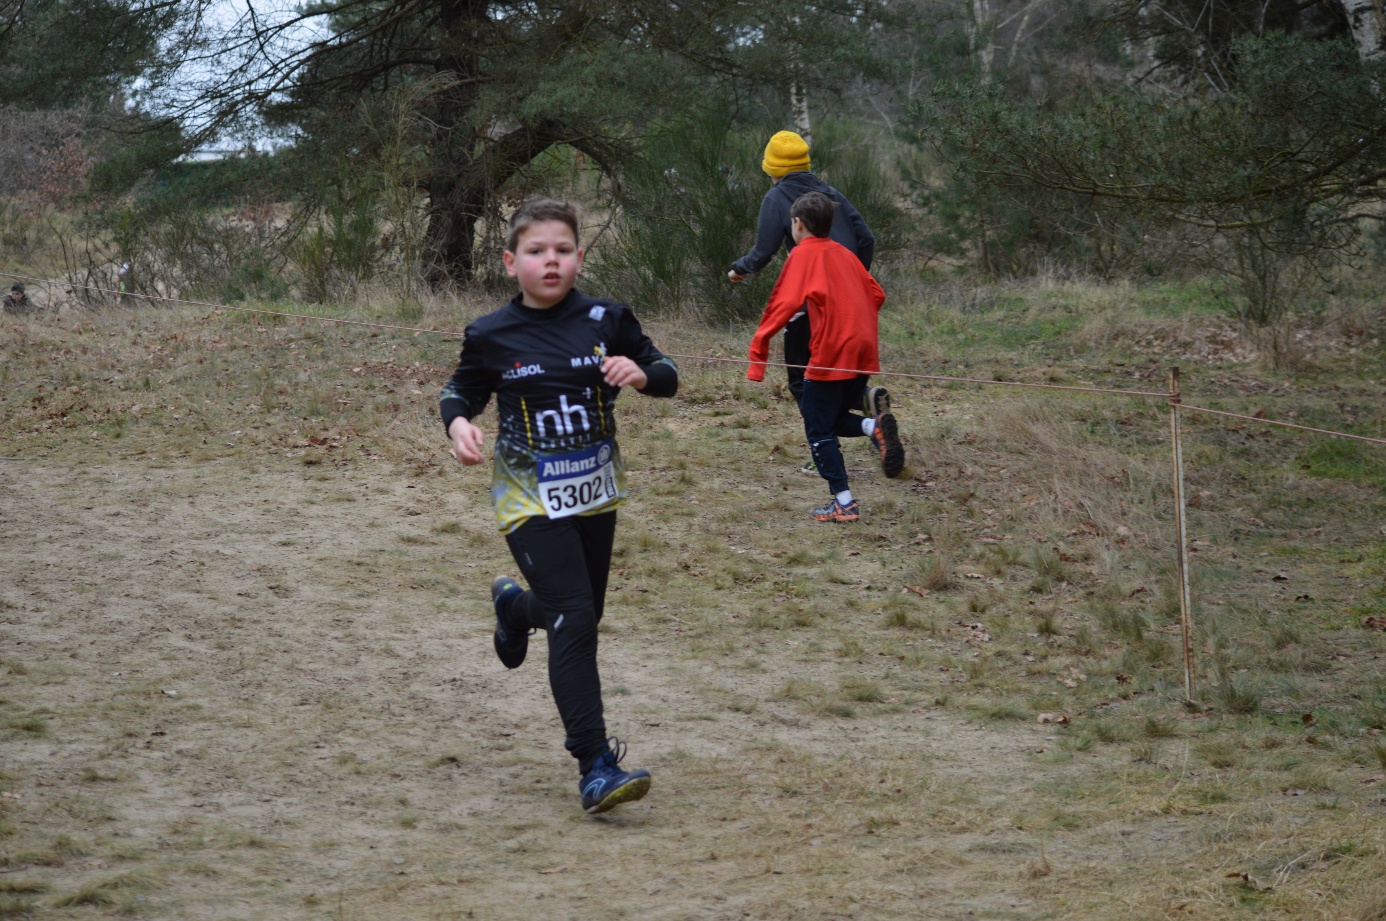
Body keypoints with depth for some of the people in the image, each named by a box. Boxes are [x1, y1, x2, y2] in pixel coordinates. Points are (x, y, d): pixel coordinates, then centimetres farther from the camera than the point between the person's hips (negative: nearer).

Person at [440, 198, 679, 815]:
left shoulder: (605, 320, -3)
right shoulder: (491, 336, -7)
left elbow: (666, 376, 5)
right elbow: (461, 391, 8)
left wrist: (641, 374, -18)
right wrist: (457, 422, -14)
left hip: (594, 493, 4)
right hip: (530, 499, -4)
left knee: (582, 614, 18)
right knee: (574, 622, -16)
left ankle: (515, 605, 54)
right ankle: (595, 768, -16)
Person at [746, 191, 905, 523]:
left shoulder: (803, 254, -3)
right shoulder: (843, 253, 16)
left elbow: (784, 303, -12)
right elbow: (876, 294, 18)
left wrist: (758, 349, -11)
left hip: (831, 354, -7)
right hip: (864, 352, 7)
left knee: (819, 429, 4)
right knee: (835, 418, 21)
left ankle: (844, 503, -3)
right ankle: (875, 426, -10)